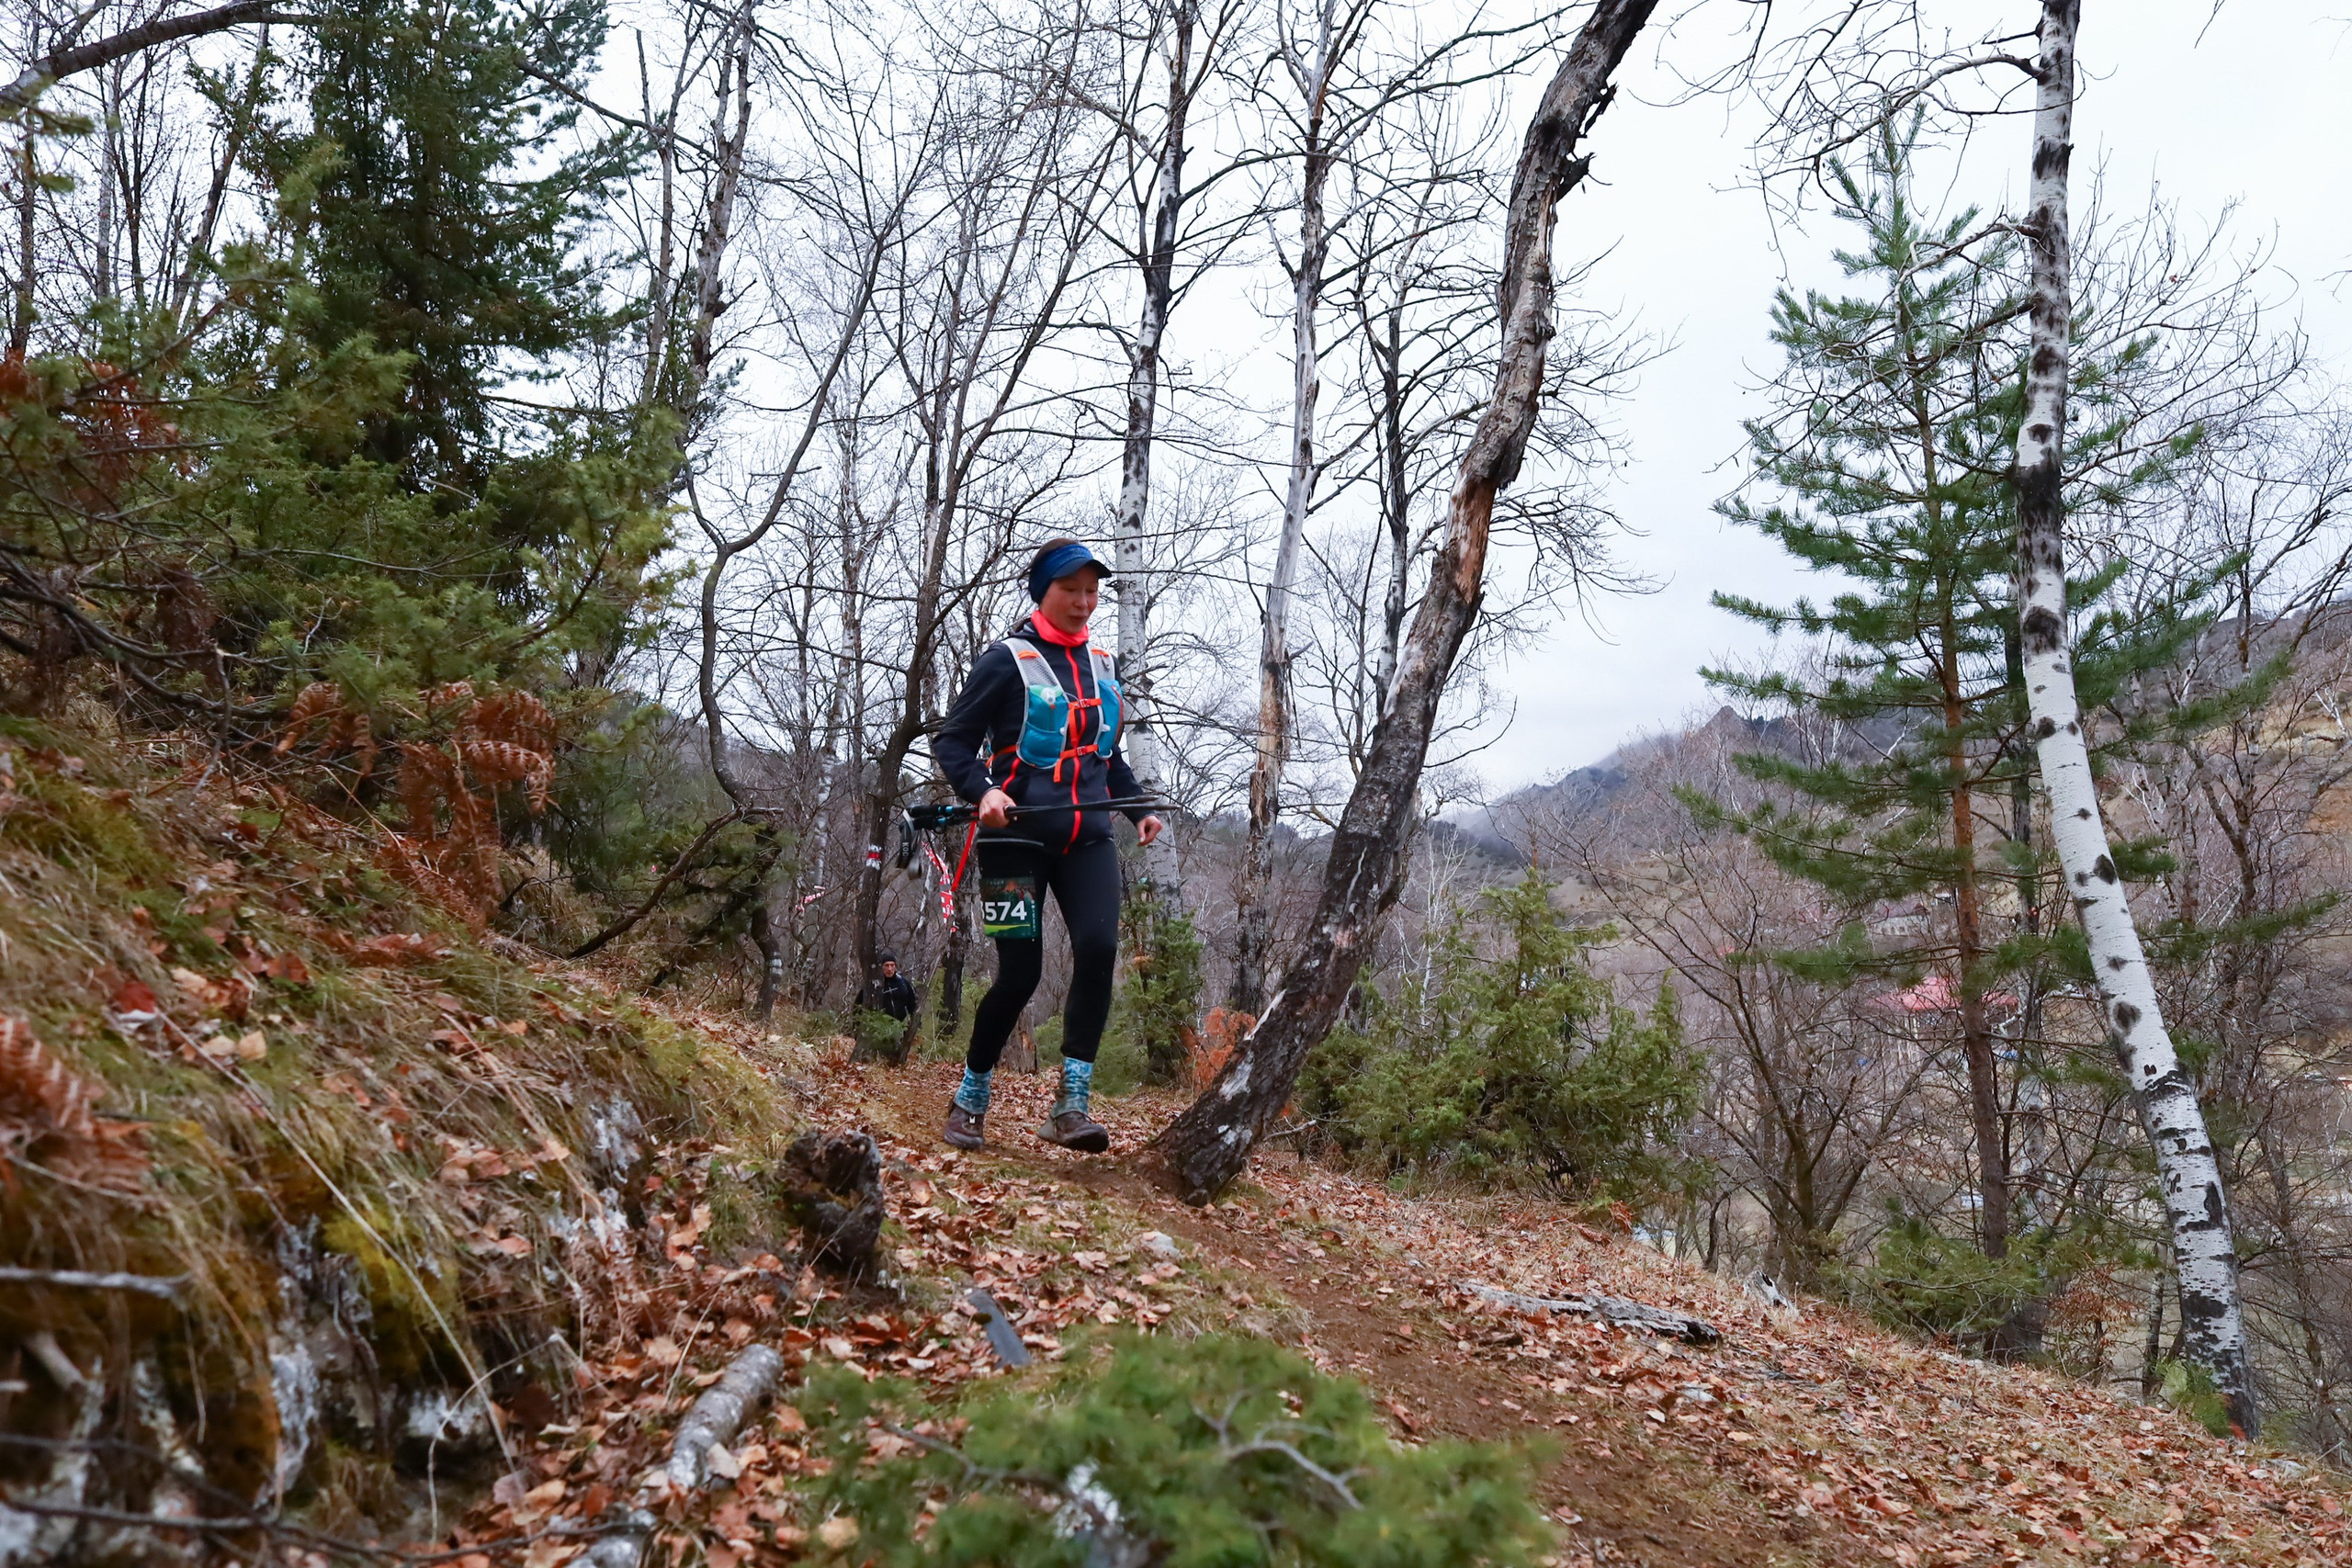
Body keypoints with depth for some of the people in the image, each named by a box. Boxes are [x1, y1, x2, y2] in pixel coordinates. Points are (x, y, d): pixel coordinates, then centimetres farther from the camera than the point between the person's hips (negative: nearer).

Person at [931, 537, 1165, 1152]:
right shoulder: (1007, 660, -5)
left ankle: (1072, 1106, -15)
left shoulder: (1101, 665, 13)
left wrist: (1139, 807, 13)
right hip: (1018, 837, -4)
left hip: (1086, 837, 4)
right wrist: (982, 790, -22)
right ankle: (970, 1097, 19)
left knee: (1098, 947, -18)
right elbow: (954, 740, -4)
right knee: (1020, 973, -4)